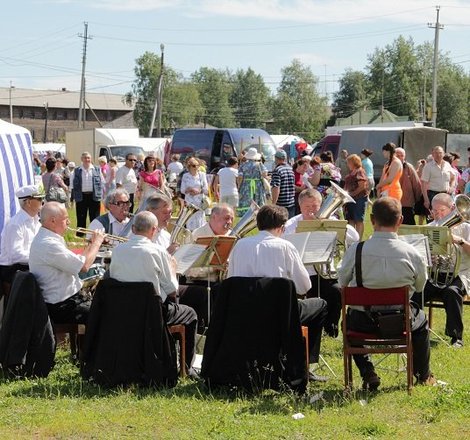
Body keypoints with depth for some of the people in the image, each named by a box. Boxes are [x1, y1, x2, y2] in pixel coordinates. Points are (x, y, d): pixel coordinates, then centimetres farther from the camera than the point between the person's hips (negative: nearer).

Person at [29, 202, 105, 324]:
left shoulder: (43, 238, 10)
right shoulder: (49, 244, -24)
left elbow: (76, 261, 15)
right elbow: (84, 266, -24)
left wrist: (91, 244, 7)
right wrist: (96, 243, -10)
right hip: (60, 307, -10)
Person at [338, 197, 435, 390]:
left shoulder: (355, 250, -17)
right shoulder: (411, 253, -16)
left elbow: (342, 282, 0)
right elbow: (420, 286, 2)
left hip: (363, 322, 0)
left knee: (349, 318, 36)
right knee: (421, 320, 34)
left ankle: (368, 373, 25)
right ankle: (423, 375, 47)